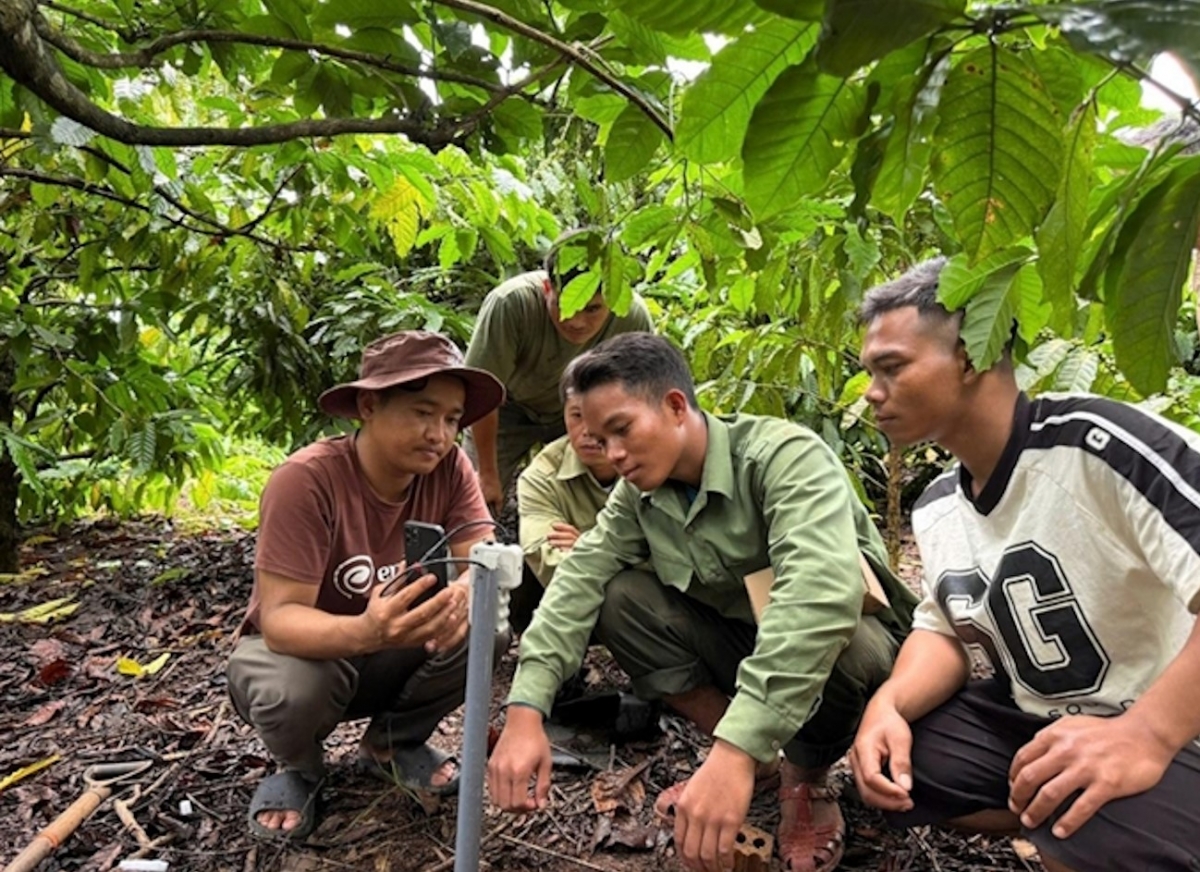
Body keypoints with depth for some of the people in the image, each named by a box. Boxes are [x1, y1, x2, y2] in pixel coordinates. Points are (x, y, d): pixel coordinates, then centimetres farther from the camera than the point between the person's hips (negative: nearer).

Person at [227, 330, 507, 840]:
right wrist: (363, 632, -53)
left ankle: (394, 743, 7)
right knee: (292, 690, -36)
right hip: (303, 648, -3)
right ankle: (298, 768, 4)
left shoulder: (449, 468, -15)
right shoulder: (306, 480, -28)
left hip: (394, 655, 4)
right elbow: (279, 616, -32)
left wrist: (463, 597, -46)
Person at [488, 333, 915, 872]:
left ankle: (805, 776, -4)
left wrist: (736, 751, -53)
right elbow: (579, 578, -16)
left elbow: (823, 592, -45)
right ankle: (754, 758, -1)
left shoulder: (784, 455, -29)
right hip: (741, 642, 5)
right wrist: (525, 709, -31)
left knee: (849, 651, -39)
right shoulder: (640, 492, -8)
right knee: (620, 598, -15)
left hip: (845, 635, -5)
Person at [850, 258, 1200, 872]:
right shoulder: (936, 505, 2)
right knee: (885, 764, -4)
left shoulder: (1096, 443, -25)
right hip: (1035, 725, 8)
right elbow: (944, 629, 8)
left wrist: (1149, 731, -37)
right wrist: (890, 703, -11)